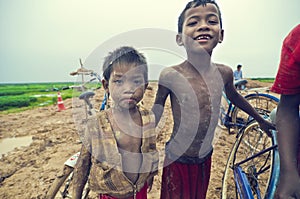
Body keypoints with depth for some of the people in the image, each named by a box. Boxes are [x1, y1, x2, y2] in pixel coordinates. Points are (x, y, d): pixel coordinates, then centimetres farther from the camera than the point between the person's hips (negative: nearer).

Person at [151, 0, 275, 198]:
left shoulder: (224, 73, -9)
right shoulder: (170, 75, -21)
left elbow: (234, 96, 12)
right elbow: (157, 111, -7)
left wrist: (260, 119, 27)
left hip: (206, 159, 4)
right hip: (177, 160, -3)